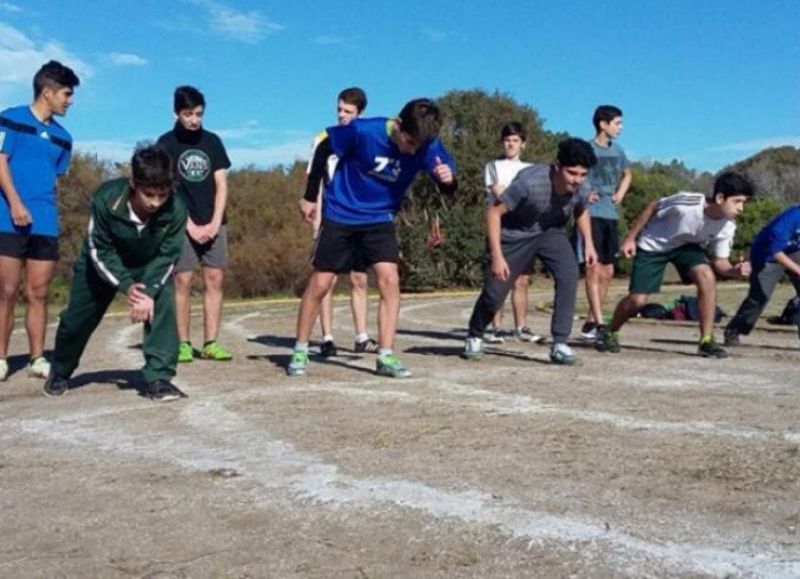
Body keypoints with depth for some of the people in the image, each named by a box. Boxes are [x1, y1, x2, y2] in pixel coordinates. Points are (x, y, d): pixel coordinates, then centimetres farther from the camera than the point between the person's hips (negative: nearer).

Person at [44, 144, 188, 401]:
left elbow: (167, 256, -21)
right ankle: (59, 372, 38)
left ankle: (159, 377, -17)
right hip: (102, 264, 0)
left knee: (163, 307, -26)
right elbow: (99, 251, -24)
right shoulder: (106, 199, -36)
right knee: (76, 319, 9)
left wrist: (149, 292, -33)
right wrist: (125, 286, -34)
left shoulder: (175, 209, -33)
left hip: (150, 266, 0)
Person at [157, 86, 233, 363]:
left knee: (215, 279, -1)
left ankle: (211, 343, 3)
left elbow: (221, 184, 6)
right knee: (183, 280, -5)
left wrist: (215, 223, -5)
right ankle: (183, 343, 1)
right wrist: (191, 225, -11)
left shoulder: (212, 141, 9)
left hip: (213, 223, 3)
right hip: (182, 223, -3)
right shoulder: (167, 143, 0)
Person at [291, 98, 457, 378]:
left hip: (380, 219, 2)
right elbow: (324, 149, -9)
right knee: (320, 284, 2)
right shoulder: (362, 131, -25)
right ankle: (300, 351, 18)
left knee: (389, 279, -13)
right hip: (340, 215, -2)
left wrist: (447, 179, -41)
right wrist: (310, 196, -3)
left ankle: (386, 356, -4)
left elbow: (447, 187, -16)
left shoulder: (427, 146, -17)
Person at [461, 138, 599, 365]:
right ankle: (474, 337, 30)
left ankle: (560, 345, -13)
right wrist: (497, 256, -29)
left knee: (569, 275, -22)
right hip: (515, 234, -3)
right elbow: (494, 212, -27)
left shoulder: (580, 191, -19)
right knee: (495, 292, 0)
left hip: (551, 232, 4)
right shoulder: (530, 182, -35)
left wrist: (589, 243, -2)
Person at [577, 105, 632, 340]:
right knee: (594, 268, -9)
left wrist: (620, 194, 11)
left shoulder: (617, 150, 11)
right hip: (590, 214, -7)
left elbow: (627, 174, 28)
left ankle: (590, 322, 19)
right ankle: (599, 323, -9)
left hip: (611, 215, 7)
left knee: (607, 272, 9)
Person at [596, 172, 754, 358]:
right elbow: (652, 207, -17)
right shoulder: (686, 203, -35)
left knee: (707, 277, -25)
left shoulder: (727, 227, -20)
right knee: (638, 299, -9)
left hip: (687, 245, 3)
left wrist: (734, 271, -33)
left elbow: (720, 261, -10)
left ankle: (706, 341, -15)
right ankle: (610, 333, 21)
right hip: (653, 245, -3)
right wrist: (630, 238, -13)